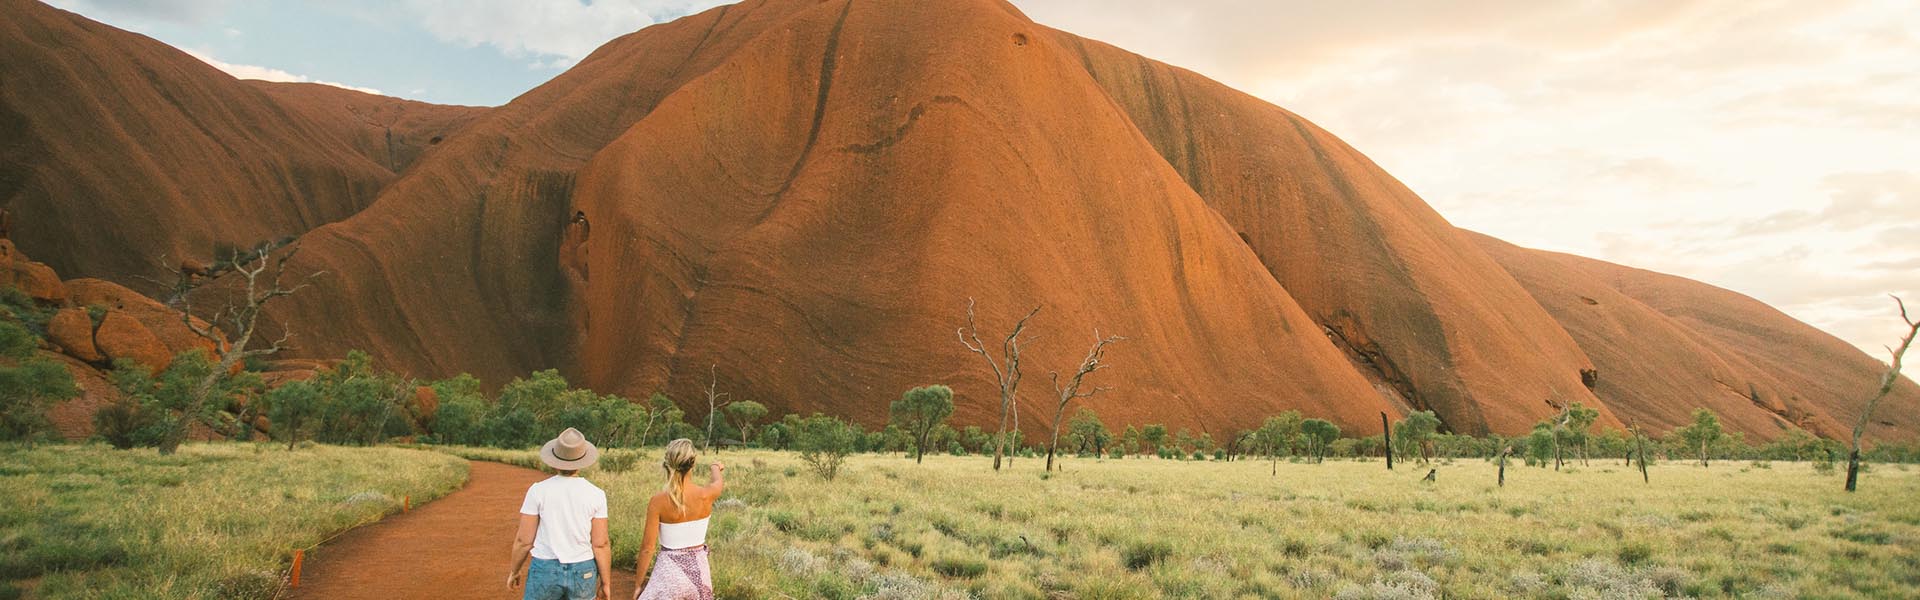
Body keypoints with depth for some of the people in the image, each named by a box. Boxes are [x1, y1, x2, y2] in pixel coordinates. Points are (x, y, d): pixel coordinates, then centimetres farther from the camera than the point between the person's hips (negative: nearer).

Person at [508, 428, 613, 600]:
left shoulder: (538, 491, -11)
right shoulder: (596, 495, -9)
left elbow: (524, 540, -6)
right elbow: (600, 544, -7)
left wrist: (514, 571, 11)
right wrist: (606, 582, 3)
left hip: (546, 571, -1)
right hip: (582, 573, 1)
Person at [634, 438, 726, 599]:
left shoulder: (658, 501, -16)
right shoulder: (705, 495, -9)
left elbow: (647, 548, -12)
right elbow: (718, 482, 18)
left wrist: (640, 584, 1)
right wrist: (715, 468, 41)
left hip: (670, 570, -3)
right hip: (698, 568, 4)